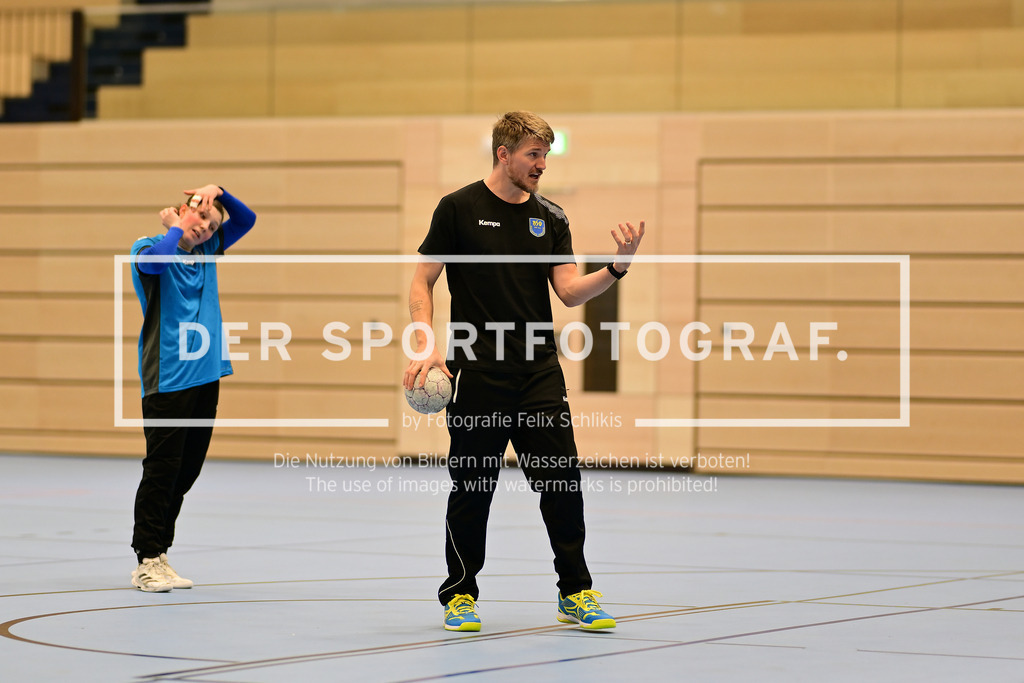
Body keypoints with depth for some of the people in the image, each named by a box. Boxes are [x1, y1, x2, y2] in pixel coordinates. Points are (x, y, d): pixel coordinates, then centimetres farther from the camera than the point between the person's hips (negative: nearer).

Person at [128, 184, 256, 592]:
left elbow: (246, 220, 20)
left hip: (207, 376, 7)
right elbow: (158, 258, -26)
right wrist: (175, 227, -9)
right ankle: (147, 561, -2)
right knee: (162, 469, -8)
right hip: (167, 380, -7)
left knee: (187, 470, 7)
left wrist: (219, 192, 4)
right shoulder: (149, 249, -3)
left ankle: (157, 555, 15)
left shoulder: (208, 251, 15)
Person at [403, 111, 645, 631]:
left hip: (540, 374, 3)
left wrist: (617, 267, -15)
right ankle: (460, 595, 16)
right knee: (472, 489, 2)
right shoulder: (459, 208, -1)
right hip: (476, 374, -3)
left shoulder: (550, 217, 9)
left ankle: (576, 593, 9)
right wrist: (426, 344, -12)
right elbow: (422, 282, 0)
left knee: (563, 481, -1)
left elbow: (570, 291, 2)